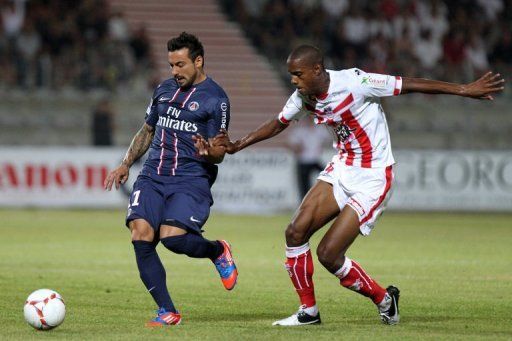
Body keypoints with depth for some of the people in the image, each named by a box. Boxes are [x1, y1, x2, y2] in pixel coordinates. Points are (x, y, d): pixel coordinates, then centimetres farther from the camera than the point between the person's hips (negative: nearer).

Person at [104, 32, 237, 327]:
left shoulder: (215, 99, -2)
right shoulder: (164, 90, 16)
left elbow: (219, 154, -4)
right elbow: (147, 131, 28)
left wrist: (208, 150, -26)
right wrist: (126, 164, 18)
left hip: (191, 180, -5)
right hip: (153, 176, 5)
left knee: (172, 237, -26)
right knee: (141, 235, -17)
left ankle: (218, 250, 10)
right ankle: (168, 312, -9)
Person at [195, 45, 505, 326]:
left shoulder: (353, 83, -23)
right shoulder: (304, 97, 0)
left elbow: (407, 85, -17)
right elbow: (278, 125, 19)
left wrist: (464, 90, -15)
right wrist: (236, 146, 12)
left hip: (373, 180, -7)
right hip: (342, 169, 7)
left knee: (328, 254, -12)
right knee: (296, 232, -6)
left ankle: (384, 299, 12)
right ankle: (308, 311, 10)